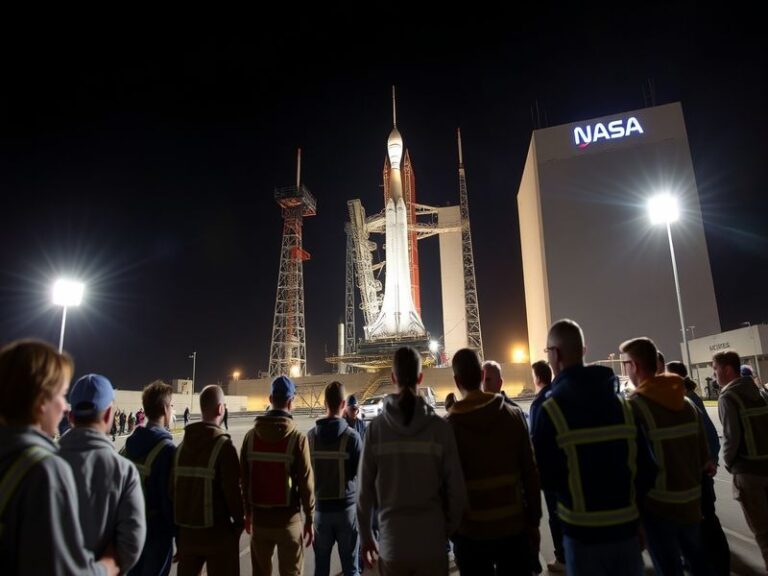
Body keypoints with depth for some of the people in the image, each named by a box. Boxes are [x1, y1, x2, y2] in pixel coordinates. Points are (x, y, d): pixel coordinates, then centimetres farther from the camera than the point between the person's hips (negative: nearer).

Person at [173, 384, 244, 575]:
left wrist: (182, 520, 15)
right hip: (217, 532, -6)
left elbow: (174, 486, 4)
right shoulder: (224, 445, -18)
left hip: (186, 531, 6)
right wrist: (239, 521, -2)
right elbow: (232, 490, -18)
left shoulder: (182, 445, 0)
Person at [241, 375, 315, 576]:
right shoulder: (297, 437, -15)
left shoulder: (251, 435, -5)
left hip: (259, 518, 3)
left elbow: (244, 479, 2)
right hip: (288, 519, -3)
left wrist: (248, 513, 15)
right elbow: (306, 482, -12)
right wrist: (310, 519, 0)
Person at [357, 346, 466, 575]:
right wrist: (449, 530, 10)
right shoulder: (440, 427, -10)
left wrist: (365, 536, 10)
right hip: (432, 542, 0)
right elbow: (456, 488, -6)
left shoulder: (376, 427, -8)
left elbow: (365, 489, -4)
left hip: (392, 544, 1)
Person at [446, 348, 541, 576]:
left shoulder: (448, 426, -11)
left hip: (471, 533, -1)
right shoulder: (514, 416, -5)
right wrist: (533, 522, 6)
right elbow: (531, 473, -3)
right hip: (514, 527, 2)